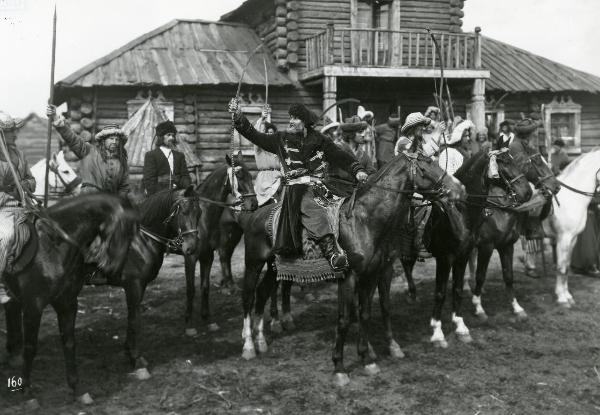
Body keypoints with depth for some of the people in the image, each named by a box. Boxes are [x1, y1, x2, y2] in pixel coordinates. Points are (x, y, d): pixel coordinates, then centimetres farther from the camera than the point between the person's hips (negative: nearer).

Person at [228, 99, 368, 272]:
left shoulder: (320, 141, 15)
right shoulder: (281, 139, 16)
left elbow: (342, 157, 18)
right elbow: (254, 135, 13)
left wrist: (357, 170, 3)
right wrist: (238, 116, 4)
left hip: (318, 185, -2)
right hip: (295, 188, 3)